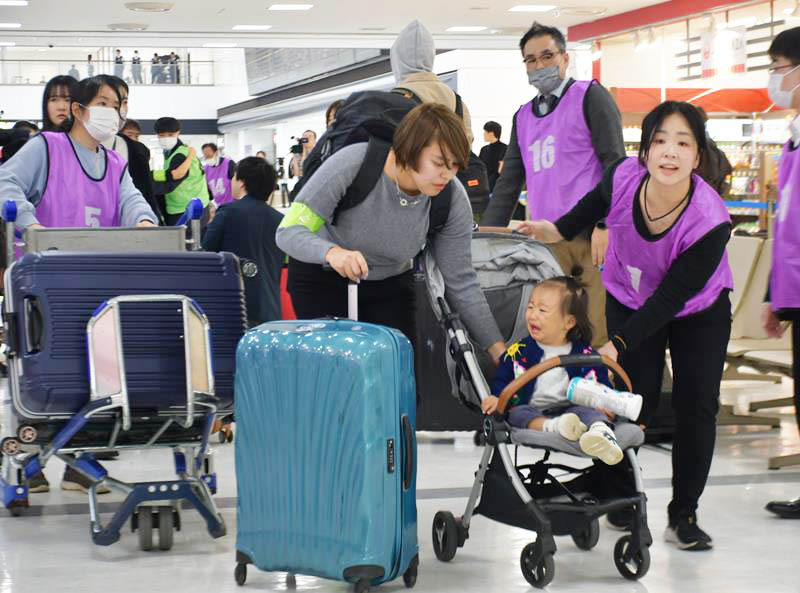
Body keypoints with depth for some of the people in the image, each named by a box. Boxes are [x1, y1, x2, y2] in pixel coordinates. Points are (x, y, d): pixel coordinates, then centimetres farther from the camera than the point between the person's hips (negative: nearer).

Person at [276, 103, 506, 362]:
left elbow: (461, 282, -13)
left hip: (390, 283, 3)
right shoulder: (353, 163, -31)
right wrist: (332, 252, -50)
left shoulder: (453, 200, -21)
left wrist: (499, 350, -18)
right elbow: (288, 232, -29)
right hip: (321, 279, -2)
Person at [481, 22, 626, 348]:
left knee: (601, 334, -9)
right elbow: (508, 183, 22)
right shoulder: (523, 116, 21)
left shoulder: (589, 96, 3)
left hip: (594, 236, -5)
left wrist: (605, 224, -14)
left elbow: (614, 161, -5)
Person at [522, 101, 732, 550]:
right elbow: (596, 204, -1)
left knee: (697, 408, -6)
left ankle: (684, 516, 8)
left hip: (699, 314, -2)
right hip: (631, 301, 2)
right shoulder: (625, 178, -29)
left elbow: (671, 297, -32)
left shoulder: (710, 222, -37)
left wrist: (619, 344, -37)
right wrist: (559, 230, -1)